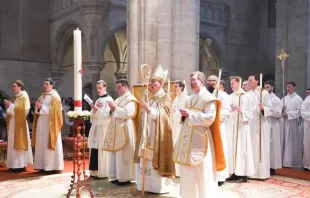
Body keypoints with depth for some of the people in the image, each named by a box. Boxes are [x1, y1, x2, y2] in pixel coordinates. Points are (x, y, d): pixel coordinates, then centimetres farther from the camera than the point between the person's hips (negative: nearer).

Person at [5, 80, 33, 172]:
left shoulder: (23, 97, -9)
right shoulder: (16, 97, 17)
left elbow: (21, 110, -19)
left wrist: (11, 105, -17)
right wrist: (9, 106, 4)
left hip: (19, 123, -9)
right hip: (13, 122, 9)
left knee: (19, 142, -7)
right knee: (14, 143, 8)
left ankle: (21, 165, -4)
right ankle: (15, 165, 13)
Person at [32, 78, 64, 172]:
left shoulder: (55, 97, -7)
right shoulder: (42, 96, 16)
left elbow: (53, 110, -16)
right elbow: (38, 109, 16)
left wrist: (41, 107, -18)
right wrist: (38, 107, -5)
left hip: (50, 123, -7)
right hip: (41, 122, 7)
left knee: (49, 143, -4)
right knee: (41, 144, 7)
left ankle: (52, 166, 2)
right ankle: (43, 165, 13)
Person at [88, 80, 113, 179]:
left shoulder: (108, 99, -7)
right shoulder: (98, 100, 18)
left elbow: (107, 115, -17)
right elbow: (92, 114, 13)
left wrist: (97, 109, -23)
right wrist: (94, 109, -5)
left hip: (103, 128, -8)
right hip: (95, 127, 8)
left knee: (102, 151, -6)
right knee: (94, 150, 8)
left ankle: (102, 173, 1)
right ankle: (95, 171, 15)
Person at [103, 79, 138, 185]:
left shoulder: (131, 100, -7)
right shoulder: (118, 99, 20)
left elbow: (126, 113, -21)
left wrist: (115, 108, -15)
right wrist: (112, 109, 2)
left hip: (124, 130, -9)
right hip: (116, 130, 9)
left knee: (123, 154, -5)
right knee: (115, 154, 8)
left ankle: (125, 178, 2)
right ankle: (117, 176, 16)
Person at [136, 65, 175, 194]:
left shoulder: (166, 97, -4)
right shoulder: (152, 98, 18)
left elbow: (162, 115, -14)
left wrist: (150, 110, -21)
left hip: (160, 133, -7)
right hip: (149, 133, 8)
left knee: (158, 159, -5)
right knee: (148, 159, 7)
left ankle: (161, 186, 3)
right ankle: (149, 185, 14)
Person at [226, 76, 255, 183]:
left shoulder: (245, 96, -3)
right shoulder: (230, 97, 11)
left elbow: (250, 114, -4)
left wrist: (241, 110, -21)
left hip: (242, 126, -5)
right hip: (231, 125, 5)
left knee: (242, 148, -3)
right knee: (232, 148, 5)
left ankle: (243, 174, 3)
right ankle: (235, 172, 12)